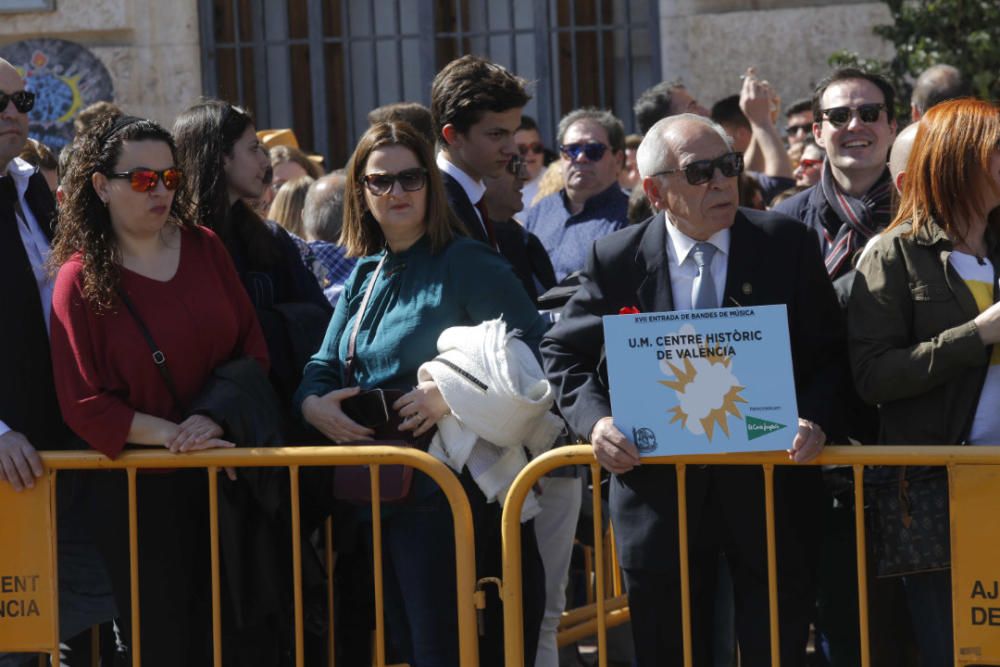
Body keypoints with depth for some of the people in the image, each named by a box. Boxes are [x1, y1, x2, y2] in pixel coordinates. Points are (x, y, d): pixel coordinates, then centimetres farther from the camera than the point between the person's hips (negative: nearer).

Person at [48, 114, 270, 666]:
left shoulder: (204, 248, 5)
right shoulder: (79, 280, -7)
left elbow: (252, 348, 4)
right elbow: (84, 406, -9)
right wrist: (172, 434, -19)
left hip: (222, 472, 4)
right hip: (137, 491, -4)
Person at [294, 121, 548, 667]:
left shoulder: (465, 263, -8)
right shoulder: (363, 274, 14)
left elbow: (535, 351, -15)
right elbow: (325, 364, 16)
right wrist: (312, 403, -6)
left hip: (443, 494, -8)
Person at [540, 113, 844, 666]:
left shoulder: (788, 244, -1)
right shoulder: (614, 260, 0)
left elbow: (830, 351, 1)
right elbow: (563, 353, 6)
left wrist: (813, 417, -18)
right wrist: (594, 418, -13)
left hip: (770, 481, 0)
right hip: (657, 489, 1)